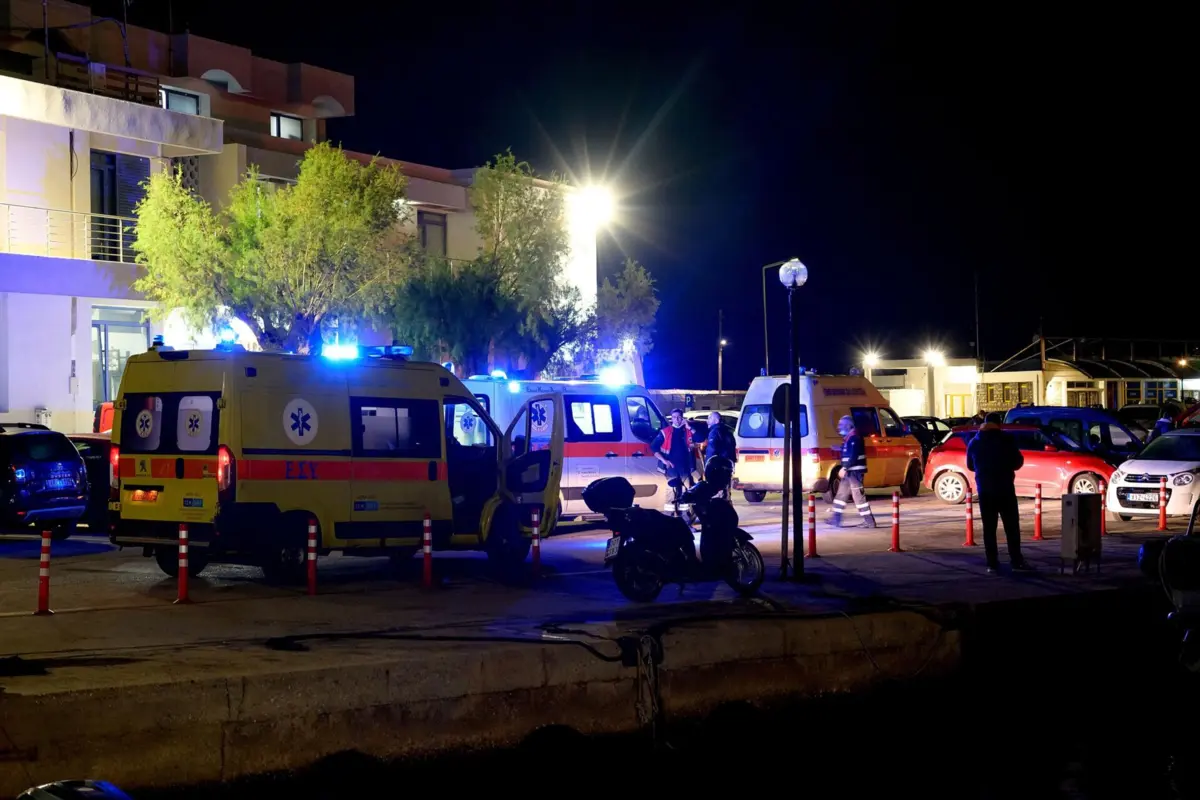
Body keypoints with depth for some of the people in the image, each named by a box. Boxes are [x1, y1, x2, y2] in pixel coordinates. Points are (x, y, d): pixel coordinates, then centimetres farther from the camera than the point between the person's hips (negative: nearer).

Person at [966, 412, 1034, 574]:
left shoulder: (974, 443, 7)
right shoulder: (1006, 440, -5)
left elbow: (970, 466, 15)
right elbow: (1017, 462, -2)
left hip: (984, 490, 3)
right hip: (1004, 489, -3)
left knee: (989, 528, 4)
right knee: (1012, 526, 2)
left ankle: (992, 564, 0)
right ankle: (1016, 562, -2)